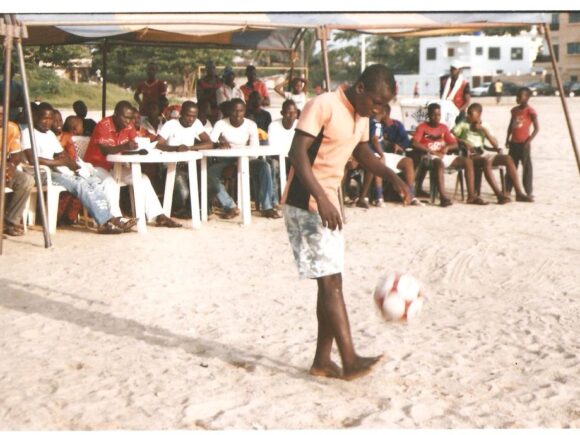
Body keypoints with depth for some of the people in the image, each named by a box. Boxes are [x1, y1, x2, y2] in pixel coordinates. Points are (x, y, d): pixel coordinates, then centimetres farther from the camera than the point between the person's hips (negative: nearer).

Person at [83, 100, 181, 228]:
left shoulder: (128, 127, 0)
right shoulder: (103, 126, -20)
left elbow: (137, 143, -5)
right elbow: (104, 150, -34)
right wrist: (124, 147, -50)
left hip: (115, 166, 7)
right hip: (97, 165, -7)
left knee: (143, 179, -8)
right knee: (110, 183, -36)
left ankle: (159, 216, -11)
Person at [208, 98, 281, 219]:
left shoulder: (251, 125, -4)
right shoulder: (221, 124, -7)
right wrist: (219, 143, -44)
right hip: (225, 161, -1)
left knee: (264, 165, -28)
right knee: (210, 171, -33)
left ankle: (267, 207, -26)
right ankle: (231, 207, -26)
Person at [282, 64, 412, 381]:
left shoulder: (361, 117, 11)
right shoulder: (323, 105, -16)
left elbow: (362, 152, 28)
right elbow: (298, 152, -23)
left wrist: (393, 178, 13)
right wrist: (321, 198, -32)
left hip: (328, 205, 9)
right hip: (306, 204, -9)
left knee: (331, 283, 8)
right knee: (331, 281, -13)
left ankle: (322, 361, 16)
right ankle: (350, 361, -12)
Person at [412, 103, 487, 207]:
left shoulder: (443, 127, 17)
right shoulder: (422, 127, 2)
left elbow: (455, 144, 16)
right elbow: (415, 143, -14)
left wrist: (447, 147, -8)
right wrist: (432, 151, -20)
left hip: (443, 155, 6)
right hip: (429, 156, -6)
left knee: (468, 161, -13)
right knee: (439, 163, -41)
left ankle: (471, 196, -19)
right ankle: (443, 197, -52)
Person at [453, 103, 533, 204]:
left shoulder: (484, 125, 13)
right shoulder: (463, 125, 3)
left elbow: (495, 144, 5)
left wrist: (485, 131, -6)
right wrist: (463, 142, -21)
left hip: (484, 153, 5)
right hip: (471, 156, -5)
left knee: (508, 158, -16)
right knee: (486, 162, -37)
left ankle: (519, 193, -17)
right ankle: (499, 195, -41)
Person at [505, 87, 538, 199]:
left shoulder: (530, 111, -9)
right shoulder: (514, 110, 11)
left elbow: (537, 128, -9)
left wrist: (529, 140, -15)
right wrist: (508, 139, 9)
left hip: (524, 143, -6)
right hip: (514, 142, 6)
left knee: (527, 167, -2)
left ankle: (529, 192, 3)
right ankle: (507, 190, 14)